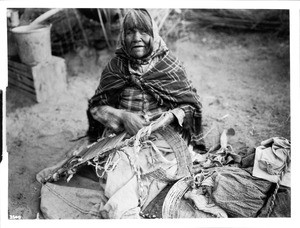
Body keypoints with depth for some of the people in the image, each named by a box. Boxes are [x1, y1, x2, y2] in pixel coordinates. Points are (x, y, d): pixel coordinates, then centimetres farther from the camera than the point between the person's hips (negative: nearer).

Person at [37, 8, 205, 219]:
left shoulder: (169, 65, 3)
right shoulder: (116, 65, 6)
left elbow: (191, 106, 5)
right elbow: (96, 107, 6)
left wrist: (170, 117, -16)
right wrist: (122, 116, -14)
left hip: (163, 136, 0)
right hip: (123, 135, 1)